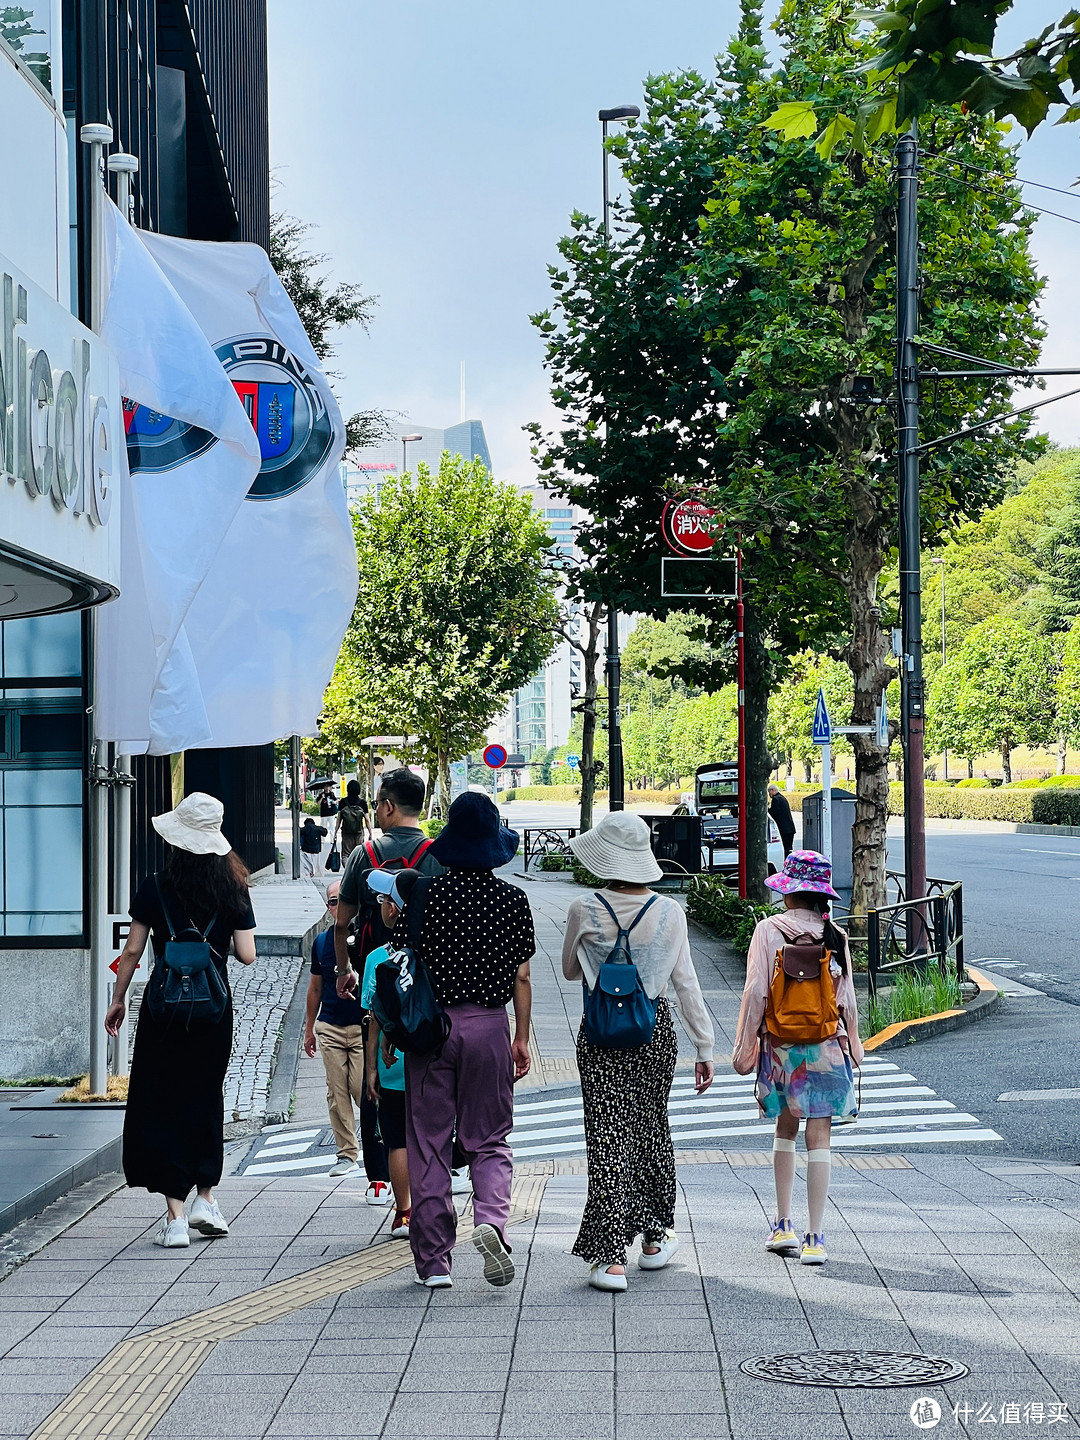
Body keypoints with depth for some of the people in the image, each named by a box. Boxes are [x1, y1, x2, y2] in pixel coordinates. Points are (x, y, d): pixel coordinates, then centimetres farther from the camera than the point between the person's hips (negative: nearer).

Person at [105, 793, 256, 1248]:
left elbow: (132, 952, -3)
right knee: (205, 1099, 20)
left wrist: (117, 1000, 9)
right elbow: (247, 955, -3)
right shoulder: (233, 890, -2)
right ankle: (205, 1197, 18)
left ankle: (175, 1216, 1)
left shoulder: (155, 888, -5)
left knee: (160, 1105, 5)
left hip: (164, 1006, -2)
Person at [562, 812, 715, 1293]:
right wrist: (704, 1048, 2)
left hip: (600, 1034, -2)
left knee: (607, 1136, -1)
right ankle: (654, 1238, 30)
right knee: (651, 1127, 18)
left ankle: (611, 1256, -8)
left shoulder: (585, 910, -10)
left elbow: (570, 970, 6)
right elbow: (686, 983, -4)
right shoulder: (669, 911, -7)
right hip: (656, 1029, 2)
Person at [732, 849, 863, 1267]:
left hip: (780, 1044, 0)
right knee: (819, 1137, 1)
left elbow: (756, 993, -8)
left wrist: (744, 1048, -1)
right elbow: (846, 998, 1)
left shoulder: (768, 930, -7)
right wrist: (853, 1045, 15)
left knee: (786, 1130, 18)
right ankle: (815, 1237, -1)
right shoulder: (835, 937, -2)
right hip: (826, 1046, 0)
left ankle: (783, 1226, 20)